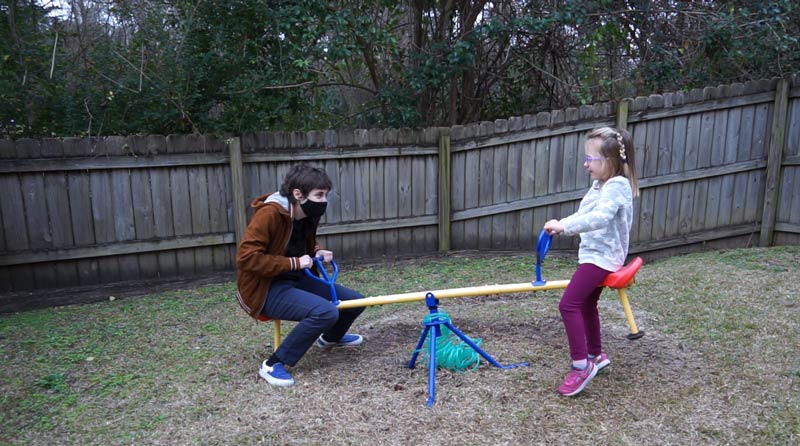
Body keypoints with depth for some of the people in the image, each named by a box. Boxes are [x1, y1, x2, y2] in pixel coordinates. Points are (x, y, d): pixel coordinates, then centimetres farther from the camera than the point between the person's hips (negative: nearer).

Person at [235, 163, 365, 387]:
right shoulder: (269, 214, -23)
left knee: (355, 301, 4)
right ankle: (273, 365, -16)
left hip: (296, 281, 8)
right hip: (265, 289, -8)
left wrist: (318, 253, -2)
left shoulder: (308, 215, 2)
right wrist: (293, 263, -25)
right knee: (326, 311, -30)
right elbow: (245, 258, -27)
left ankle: (331, 337, 37)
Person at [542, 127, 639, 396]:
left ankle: (581, 365, -10)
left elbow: (599, 218, -36)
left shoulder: (617, 186, -20)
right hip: (595, 254, 11)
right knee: (586, 305, 21)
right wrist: (563, 225, 6)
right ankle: (596, 355, 39)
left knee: (569, 304, -17)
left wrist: (564, 226, -43)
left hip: (601, 256, -11)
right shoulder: (600, 184, 11)